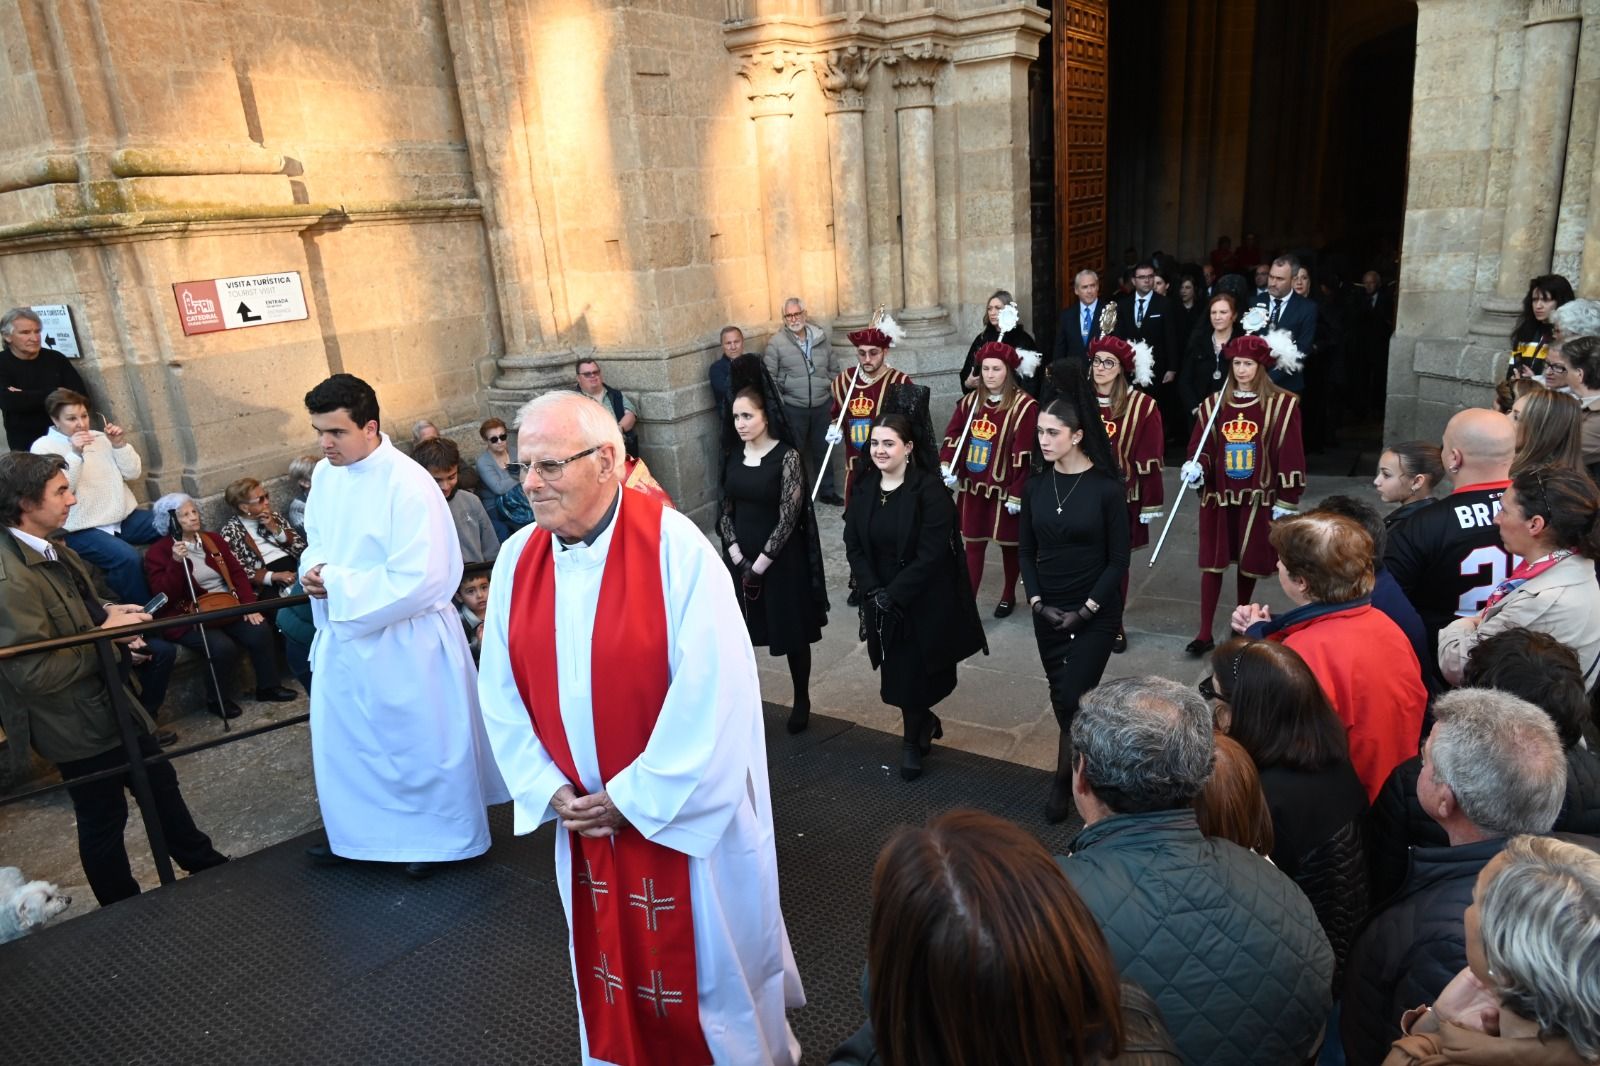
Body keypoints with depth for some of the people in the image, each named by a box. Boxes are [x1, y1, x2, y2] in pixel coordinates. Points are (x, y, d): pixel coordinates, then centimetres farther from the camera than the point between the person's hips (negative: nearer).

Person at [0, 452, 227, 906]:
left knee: (160, 782, 22)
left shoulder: (52, 548, 0)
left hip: (109, 699, 9)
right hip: (77, 722, -9)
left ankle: (203, 863, 41)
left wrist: (108, 610, -2)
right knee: (104, 817, 11)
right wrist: (105, 635, -21)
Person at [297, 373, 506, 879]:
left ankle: (440, 836, 29)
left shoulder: (408, 484, -23)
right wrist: (314, 570, -7)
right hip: (342, 636, 8)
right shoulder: (324, 474, 2)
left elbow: (419, 578, -27)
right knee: (340, 737, 19)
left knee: (420, 740, 9)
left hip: (404, 641, -7)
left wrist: (337, 584, -20)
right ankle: (357, 831, 41)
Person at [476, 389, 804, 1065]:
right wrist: (547, 788, -5)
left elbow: (709, 689, -22)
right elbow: (501, 690, 3)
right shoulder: (516, 560, -3)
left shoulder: (674, 547, -21)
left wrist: (637, 797, -17)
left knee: (708, 958, 16)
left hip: (685, 810, -4)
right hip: (583, 815, 5)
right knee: (611, 961, 23)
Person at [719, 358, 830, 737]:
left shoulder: (787, 457, -14)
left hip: (781, 560, -4)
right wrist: (736, 555, -6)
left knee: (792, 633, 9)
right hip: (741, 558, 4)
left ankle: (801, 700, 27)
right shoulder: (733, 454, 3)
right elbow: (725, 509, 7)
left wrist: (761, 563, -15)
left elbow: (789, 517, -16)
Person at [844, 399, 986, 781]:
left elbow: (932, 553, -20)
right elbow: (853, 544, 1)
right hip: (881, 600, 5)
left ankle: (913, 740, 27)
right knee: (897, 672, 12)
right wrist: (872, 590, -10)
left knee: (914, 673, 4)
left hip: (925, 602, -5)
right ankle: (924, 723, 39)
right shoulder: (865, 487, 0)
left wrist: (893, 594, -19)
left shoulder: (930, 490, -17)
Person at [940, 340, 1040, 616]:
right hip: (972, 488, 4)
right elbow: (952, 436, 6)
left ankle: (1008, 596, 34)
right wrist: (946, 466, -11)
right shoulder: (970, 401, 4)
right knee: (973, 545, 7)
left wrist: (1017, 493, -17)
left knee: (1009, 544, 14)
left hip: (1004, 489, -4)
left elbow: (1025, 455, -16)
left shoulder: (1024, 406, -15)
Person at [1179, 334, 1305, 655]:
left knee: (1249, 563, 12)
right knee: (1212, 564, 1)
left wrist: (1286, 501, -7)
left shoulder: (1282, 404, -6)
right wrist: (1197, 466, -15)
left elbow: (1290, 456, -6)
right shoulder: (1214, 403, 3)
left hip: (1258, 499, -2)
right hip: (1218, 497, 2)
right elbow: (1201, 448, 7)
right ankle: (1205, 634, 5)